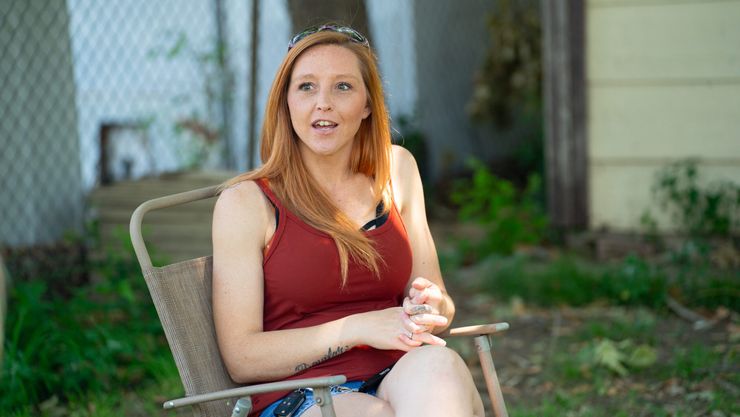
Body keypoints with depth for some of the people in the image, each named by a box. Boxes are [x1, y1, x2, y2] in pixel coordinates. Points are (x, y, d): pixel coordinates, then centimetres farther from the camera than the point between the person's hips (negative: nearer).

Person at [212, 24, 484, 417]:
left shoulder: (396, 170, 14)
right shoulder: (245, 202, 0)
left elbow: (440, 305, 18)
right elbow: (242, 358, -5)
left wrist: (429, 308, -7)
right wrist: (359, 329, -15)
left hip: (397, 382, 5)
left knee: (438, 366, -33)